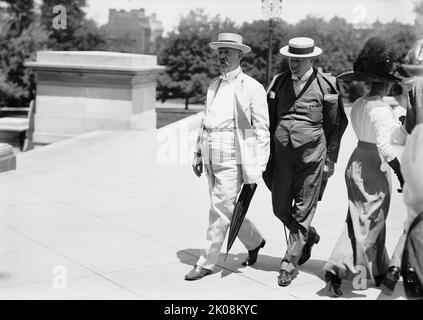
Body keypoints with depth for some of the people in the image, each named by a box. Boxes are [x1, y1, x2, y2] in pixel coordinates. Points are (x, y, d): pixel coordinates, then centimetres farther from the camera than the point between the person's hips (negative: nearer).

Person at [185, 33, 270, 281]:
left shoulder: (252, 88, -5)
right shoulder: (214, 85, 15)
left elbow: (261, 129, -6)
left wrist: (257, 168, -10)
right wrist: (198, 153, 16)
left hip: (233, 158, -7)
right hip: (211, 157, 7)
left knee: (220, 211, -4)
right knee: (227, 209, 15)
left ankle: (206, 263, 6)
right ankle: (255, 242, 37)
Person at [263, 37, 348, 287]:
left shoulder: (325, 85, -3)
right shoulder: (279, 82, 7)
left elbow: (335, 125, 3)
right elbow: (269, 121, 13)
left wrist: (330, 160, 2)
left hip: (311, 155, -4)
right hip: (281, 154, 4)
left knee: (302, 211, 1)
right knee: (280, 208, 9)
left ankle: (290, 264, 11)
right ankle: (309, 237, 37)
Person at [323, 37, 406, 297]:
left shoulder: (358, 105, 6)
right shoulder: (382, 110, -18)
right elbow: (384, 146, -24)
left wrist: (399, 125, 17)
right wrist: (401, 173, -17)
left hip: (357, 161, 8)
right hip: (375, 168, -8)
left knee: (373, 219, 18)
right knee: (367, 222, 1)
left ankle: (378, 271, 31)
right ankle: (338, 269, -3)